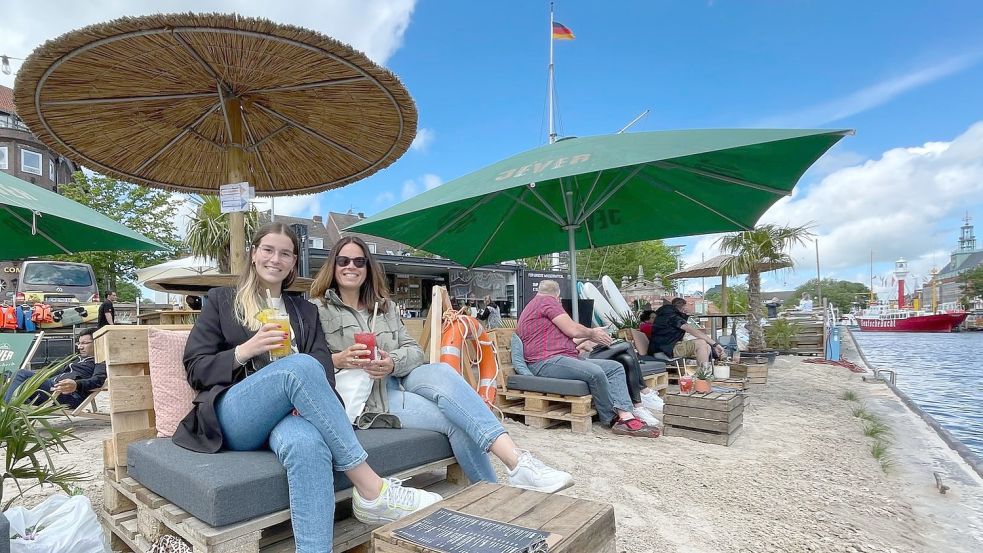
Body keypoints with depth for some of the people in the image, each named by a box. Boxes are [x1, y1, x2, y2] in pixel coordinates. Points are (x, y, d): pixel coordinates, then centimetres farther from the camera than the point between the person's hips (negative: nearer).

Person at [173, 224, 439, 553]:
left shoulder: (305, 311, 22)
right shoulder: (221, 300, 16)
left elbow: (324, 366, 7)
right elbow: (195, 369, 8)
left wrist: (307, 398, -17)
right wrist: (246, 350, -12)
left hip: (288, 413, 2)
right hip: (233, 418, -1)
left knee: (307, 443, -39)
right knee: (300, 365, -35)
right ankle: (372, 490, -35)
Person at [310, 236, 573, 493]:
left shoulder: (384, 306, 18)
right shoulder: (318, 309, 4)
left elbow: (414, 351, 8)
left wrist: (392, 363, -14)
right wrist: (338, 360, -25)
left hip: (395, 380, 4)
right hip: (363, 396, -4)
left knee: (441, 371, -30)